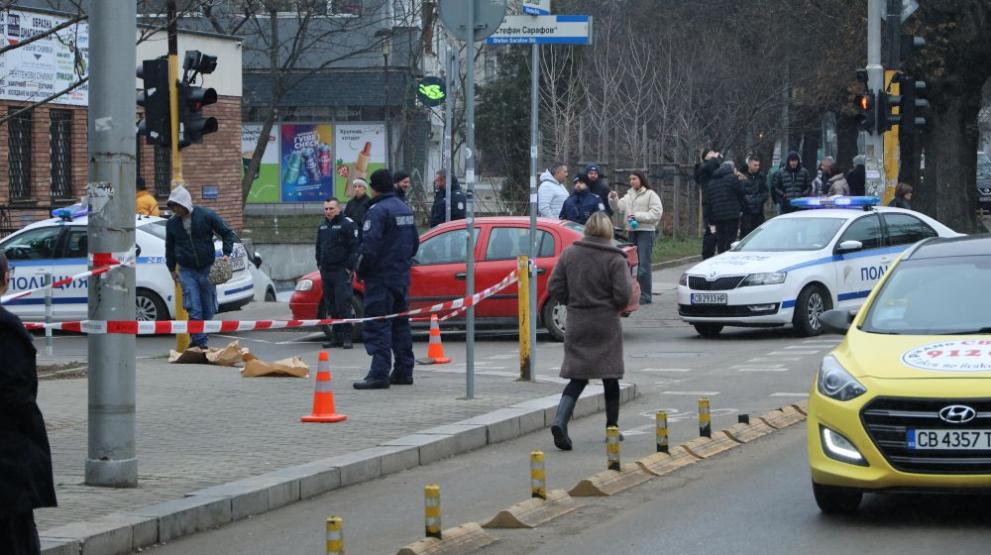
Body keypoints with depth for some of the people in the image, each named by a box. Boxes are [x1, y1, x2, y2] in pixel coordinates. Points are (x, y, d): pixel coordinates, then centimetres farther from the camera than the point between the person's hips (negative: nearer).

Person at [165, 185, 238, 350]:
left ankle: (198, 341, 20)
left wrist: (226, 253, -9)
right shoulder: (172, 223, 3)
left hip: (207, 269, 0)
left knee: (208, 310, 6)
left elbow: (227, 234, 2)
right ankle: (199, 342, -13)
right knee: (194, 310, -13)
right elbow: (169, 247, 18)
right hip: (187, 271, 0)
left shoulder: (207, 216, -6)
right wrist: (172, 269, 20)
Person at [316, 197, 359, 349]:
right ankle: (337, 337, 11)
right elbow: (319, 247, 28)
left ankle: (346, 337, -10)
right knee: (331, 307, 7)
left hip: (341, 271, -8)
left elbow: (354, 247, -10)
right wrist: (320, 264, 17)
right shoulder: (323, 226, 18)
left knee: (343, 305, -11)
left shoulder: (347, 224, -7)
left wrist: (349, 267, -13)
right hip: (326, 272, 8)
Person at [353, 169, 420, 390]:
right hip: (402, 276, 9)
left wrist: (362, 270, -10)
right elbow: (414, 243, 21)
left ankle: (379, 373, -16)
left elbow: (370, 246, -22)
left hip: (381, 278, -9)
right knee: (400, 324, 15)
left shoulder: (378, 210, -16)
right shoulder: (405, 210, 14)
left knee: (378, 325, -10)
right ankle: (403, 371, 19)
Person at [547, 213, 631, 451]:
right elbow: (623, 295, -16)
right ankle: (612, 428, 18)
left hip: (576, 324, 3)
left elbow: (554, 288, 0)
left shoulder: (569, 254, 0)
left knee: (578, 377, 6)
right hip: (606, 325, -3)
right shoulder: (615, 259, -10)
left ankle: (560, 421, -16)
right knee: (610, 377, 11)